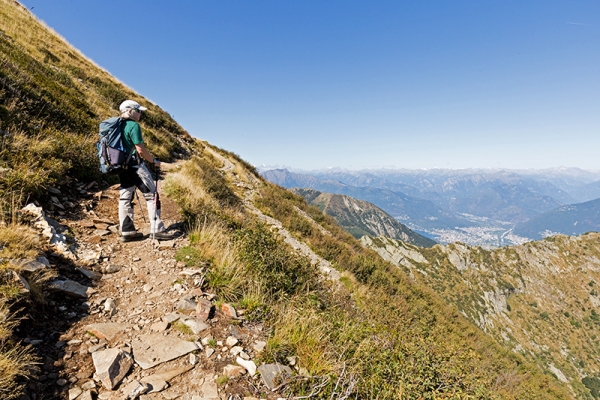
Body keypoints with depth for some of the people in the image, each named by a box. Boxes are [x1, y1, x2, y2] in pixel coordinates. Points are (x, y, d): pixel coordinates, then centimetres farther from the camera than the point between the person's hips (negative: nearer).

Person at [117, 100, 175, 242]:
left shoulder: (119, 126, 14)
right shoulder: (133, 125, -12)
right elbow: (140, 150, -16)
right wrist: (154, 161, -4)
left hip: (122, 166, 9)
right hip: (135, 166, -9)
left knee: (125, 198, 9)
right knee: (152, 195, -2)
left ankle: (127, 231, 15)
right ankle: (157, 230, -2)